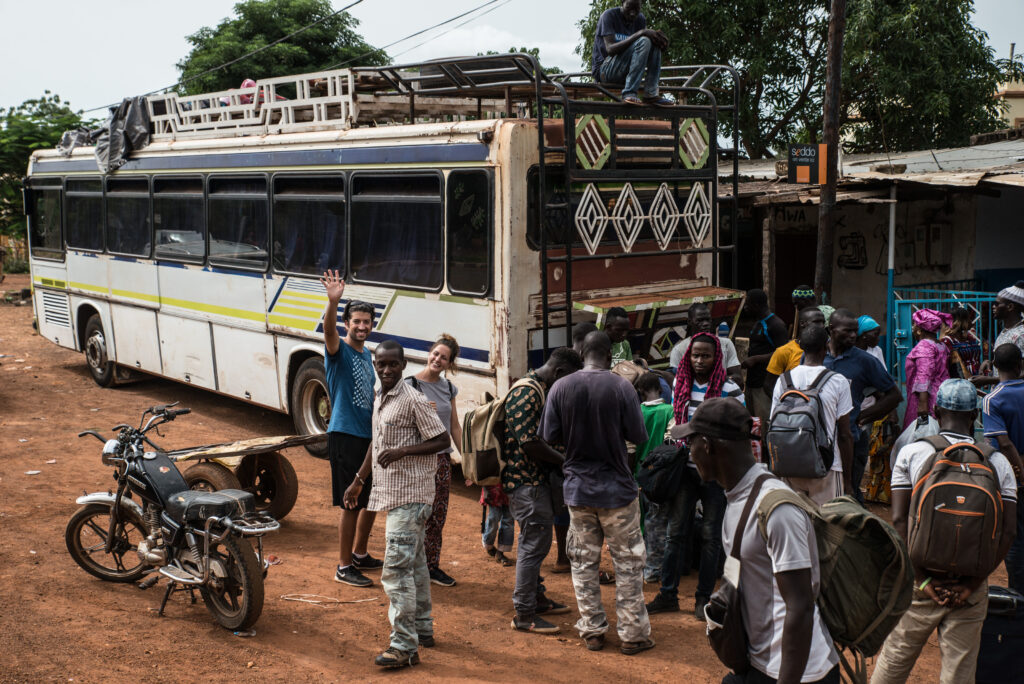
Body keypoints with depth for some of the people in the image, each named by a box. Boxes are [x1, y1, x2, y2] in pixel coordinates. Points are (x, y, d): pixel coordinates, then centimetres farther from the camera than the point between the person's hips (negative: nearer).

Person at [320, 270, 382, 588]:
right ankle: (343, 567, 6)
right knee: (351, 504, -5)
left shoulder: (367, 355, 15)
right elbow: (328, 330, -31)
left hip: (369, 436, 8)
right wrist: (333, 302, -48)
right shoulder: (339, 350, -8)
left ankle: (359, 555, 34)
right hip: (344, 436, -8)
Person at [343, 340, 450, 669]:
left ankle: (405, 646, -7)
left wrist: (402, 452, -24)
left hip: (409, 496, -9)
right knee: (414, 563, 18)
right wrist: (358, 480, 24)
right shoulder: (380, 399, 12)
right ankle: (423, 629, 30)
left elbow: (442, 440, -14)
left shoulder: (413, 401, -15)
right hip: (392, 493, 9)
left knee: (396, 569, -12)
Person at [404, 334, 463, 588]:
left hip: (442, 459, 6)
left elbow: (455, 428, 16)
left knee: (438, 517, 10)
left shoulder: (448, 388, 11)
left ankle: (432, 566, 21)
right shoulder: (410, 384, -7)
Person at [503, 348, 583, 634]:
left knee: (535, 543, 19)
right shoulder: (526, 393, -19)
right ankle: (524, 614, 3)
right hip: (527, 482, -10)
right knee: (535, 543, -5)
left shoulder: (540, 390, 14)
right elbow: (529, 443, -25)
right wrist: (566, 462, -15)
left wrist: (563, 460, 9)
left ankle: (536, 597, 32)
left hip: (536, 480, 10)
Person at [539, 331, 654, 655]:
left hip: (577, 488, 3)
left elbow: (550, 435, -3)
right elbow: (639, 436, -10)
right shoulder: (621, 387, -13)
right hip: (617, 488, -2)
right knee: (628, 562, 9)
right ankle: (632, 633, 15)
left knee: (583, 561, 14)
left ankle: (592, 631, 21)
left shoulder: (561, 388, -7)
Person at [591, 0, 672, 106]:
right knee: (643, 42, -25)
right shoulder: (609, 15, -11)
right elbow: (610, 49, -25)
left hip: (626, 72, 7)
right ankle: (629, 93, -30)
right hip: (605, 69, -7)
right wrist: (640, 33, -30)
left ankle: (651, 94, -18)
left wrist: (661, 39, -22)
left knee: (655, 42, -11)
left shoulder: (640, 18, 8)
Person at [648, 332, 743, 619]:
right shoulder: (681, 385, 6)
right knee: (675, 532, 5)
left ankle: (704, 598, 14)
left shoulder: (729, 390, -7)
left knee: (711, 536, 5)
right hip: (685, 468, 4)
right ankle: (668, 594, 13)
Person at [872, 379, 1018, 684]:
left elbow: (899, 520, -9)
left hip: (921, 580, -1)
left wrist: (922, 579, -7)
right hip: (971, 584, 1)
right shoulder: (997, 462, 0)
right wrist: (971, 584, -7)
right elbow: (1007, 530, -6)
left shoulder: (912, 452, -3)